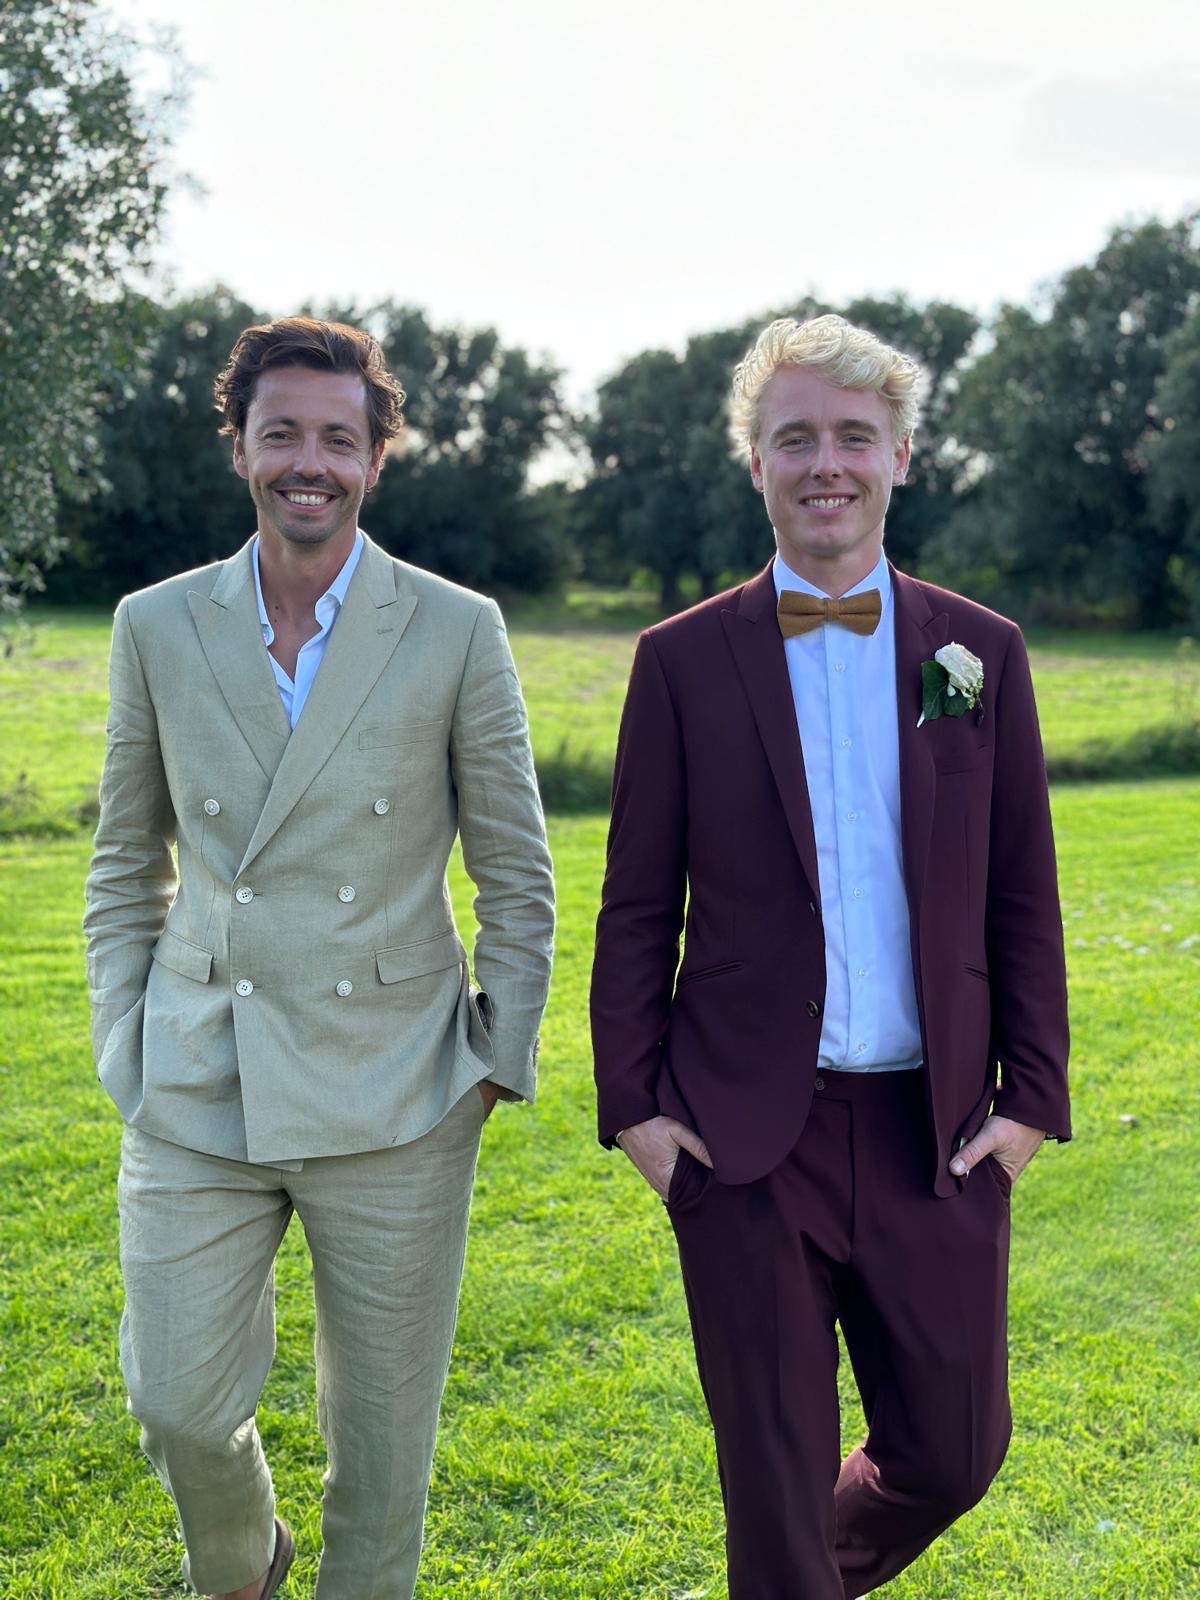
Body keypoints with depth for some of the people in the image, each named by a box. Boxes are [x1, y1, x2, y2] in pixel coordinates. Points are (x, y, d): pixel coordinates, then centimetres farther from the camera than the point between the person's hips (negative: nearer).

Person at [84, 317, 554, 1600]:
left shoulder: (457, 631, -4)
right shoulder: (159, 628, 3)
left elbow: (516, 871, 2)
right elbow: (127, 858, 11)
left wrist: (500, 1057, -1)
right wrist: (124, 1042, 6)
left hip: (395, 1095, -1)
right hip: (197, 1092, 2)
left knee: (383, 1416, 10)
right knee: (179, 1400, 4)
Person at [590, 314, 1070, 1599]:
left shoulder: (981, 652, 4)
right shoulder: (683, 661, -1)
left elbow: (1023, 900, 6)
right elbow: (636, 907, 2)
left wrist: (1032, 1095, 0)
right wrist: (633, 1102, -3)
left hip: (939, 1138, 2)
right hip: (746, 1139, -2)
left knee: (954, 1452, 14)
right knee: (774, 1478, 9)